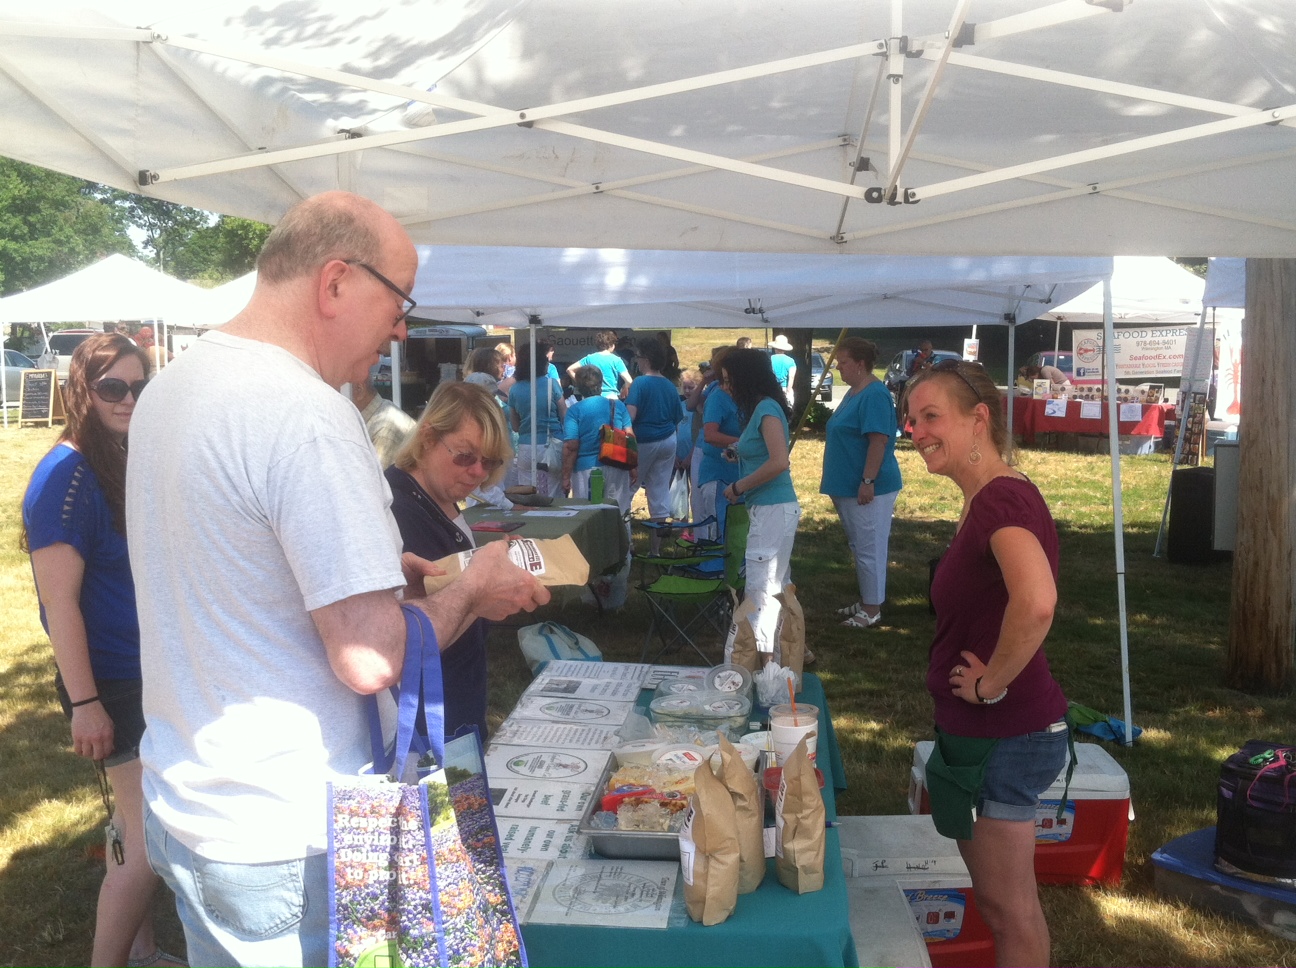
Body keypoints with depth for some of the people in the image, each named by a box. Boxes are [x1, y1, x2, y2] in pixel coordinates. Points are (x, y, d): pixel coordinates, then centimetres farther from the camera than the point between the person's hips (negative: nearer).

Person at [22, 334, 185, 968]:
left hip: (151, 674, 8)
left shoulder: (134, 462, 6)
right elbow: (59, 600, -20)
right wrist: (84, 703, -21)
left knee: (139, 825, 18)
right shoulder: (65, 475, -18)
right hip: (110, 684, -8)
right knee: (149, 838, -2)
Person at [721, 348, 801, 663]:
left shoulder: (767, 409, -15)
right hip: (769, 508, 10)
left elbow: (779, 462, -25)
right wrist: (740, 450, 7)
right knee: (778, 585, 17)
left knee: (761, 588, -5)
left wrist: (738, 487, -17)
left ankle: (764, 657, 1)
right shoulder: (760, 408, 13)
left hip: (773, 509, -10)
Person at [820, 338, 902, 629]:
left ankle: (872, 609, 8)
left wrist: (868, 481, -25)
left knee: (869, 550, -1)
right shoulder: (854, 392, 13)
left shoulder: (874, 394, -17)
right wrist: (836, 481, 22)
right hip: (848, 486, 10)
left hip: (868, 489, -10)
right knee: (859, 548, 17)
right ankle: (865, 601, 27)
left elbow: (879, 440, -23)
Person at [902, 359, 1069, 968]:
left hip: (1005, 735, -10)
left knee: (1008, 904, 7)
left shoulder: (1004, 497, -23)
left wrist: (992, 683, -26)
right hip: (979, 732, 10)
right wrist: (985, 682, 11)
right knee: (994, 895, 23)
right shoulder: (983, 501, 7)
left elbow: (1036, 602, -40)